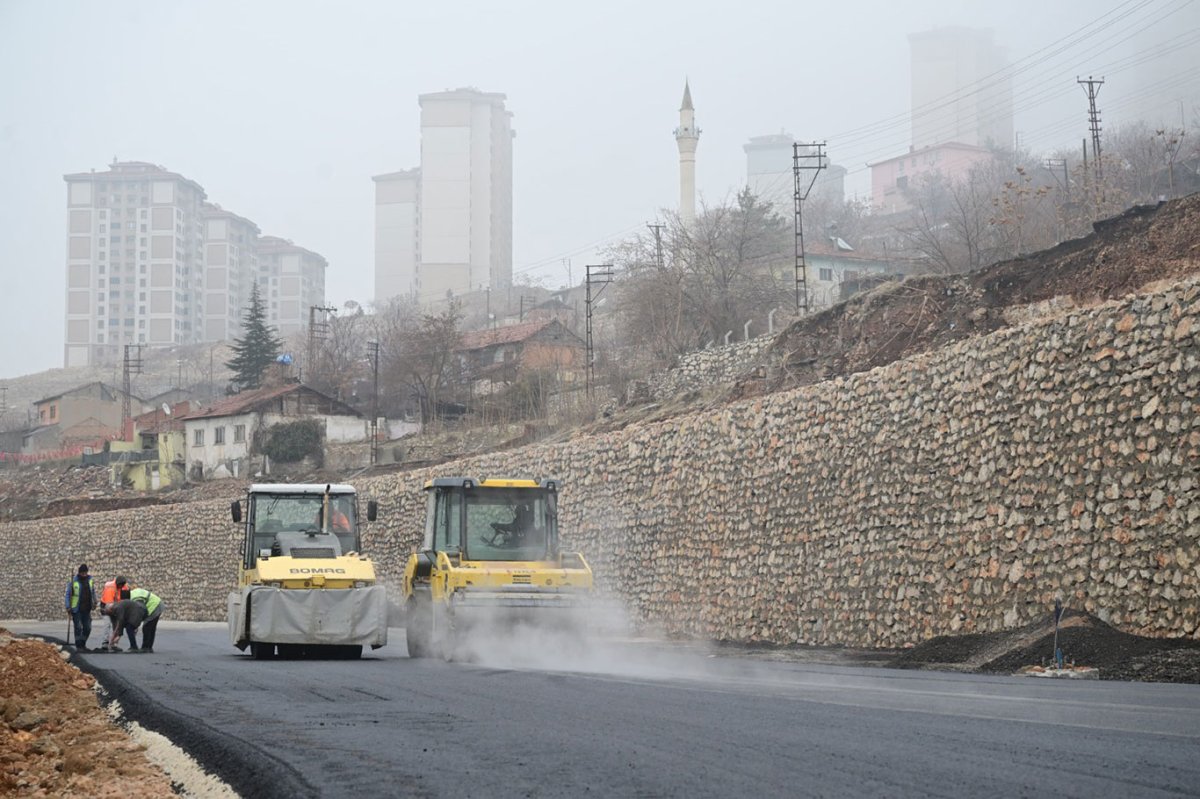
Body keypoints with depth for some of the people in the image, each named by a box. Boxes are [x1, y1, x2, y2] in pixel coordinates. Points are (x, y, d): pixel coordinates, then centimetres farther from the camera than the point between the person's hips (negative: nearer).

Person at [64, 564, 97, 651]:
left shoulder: (90, 579, 4)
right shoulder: (73, 581, -10)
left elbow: (93, 591, 17)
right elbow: (68, 594, -7)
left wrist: (94, 602, 10)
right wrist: (68, 607, -13)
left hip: (87, 609, 5)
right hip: (76, 609, -5)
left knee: (87, 627, 7)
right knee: (78, 627, -5)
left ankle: (83, 644, 22)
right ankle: (78, 646, 3)